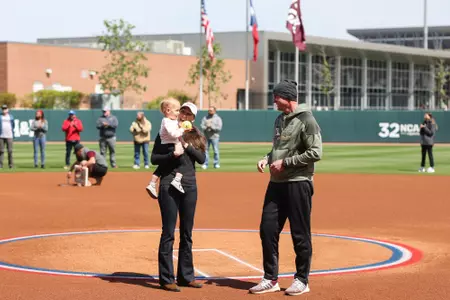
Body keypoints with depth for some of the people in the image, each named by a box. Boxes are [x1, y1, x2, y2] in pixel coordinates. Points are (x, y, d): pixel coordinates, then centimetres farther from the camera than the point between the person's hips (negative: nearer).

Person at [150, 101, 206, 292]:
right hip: (169, 186, -4)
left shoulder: (195, 135, 10)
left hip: (189, 186, 4)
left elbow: (202, 159, -1)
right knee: (168, 234, -4)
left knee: (187, 234, 10)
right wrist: (173, 155, -19)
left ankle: (186, 276, 18)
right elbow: (154, 158, -4)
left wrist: (187, 146, -14)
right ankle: (166, 279, 0)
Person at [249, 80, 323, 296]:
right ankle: (270, 279, 16)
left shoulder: (306, 120, -12)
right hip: (277, 182, 8)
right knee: (268, 229, 7)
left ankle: (302, 280, 13)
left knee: (300, 234, 1)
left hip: (298, 183, -8)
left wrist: (285, 162, -17)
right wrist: (267, 158, 5)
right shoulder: (280, 119, 14)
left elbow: (315, 153, -18)